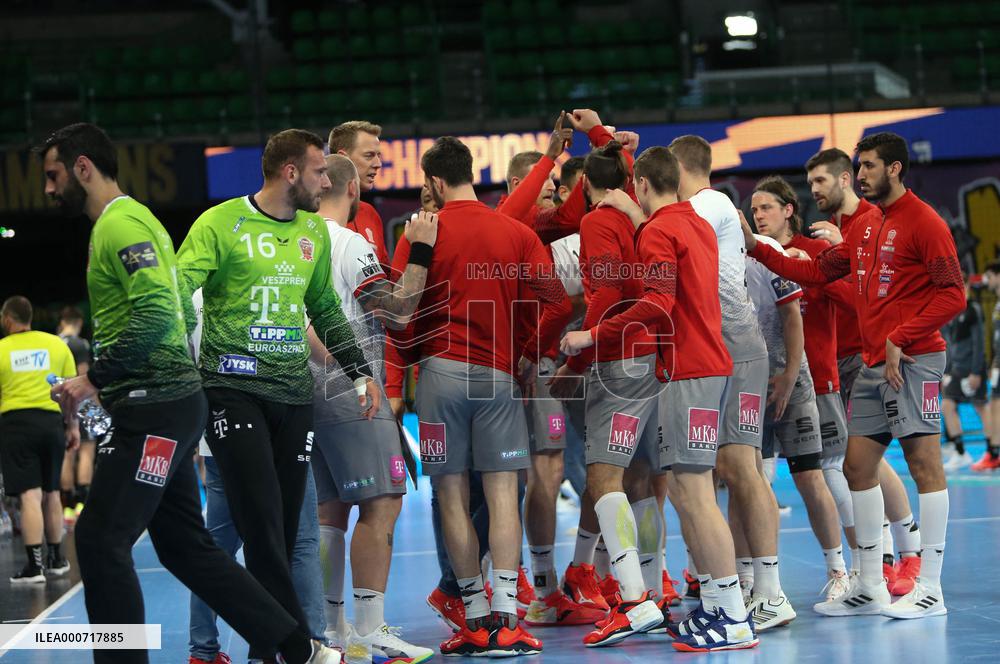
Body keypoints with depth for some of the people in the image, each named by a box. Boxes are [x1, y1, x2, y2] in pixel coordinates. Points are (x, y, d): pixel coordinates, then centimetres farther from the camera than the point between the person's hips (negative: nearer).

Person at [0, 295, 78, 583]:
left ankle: (35, 566, -12)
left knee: (30, 495, -6)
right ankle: (56, 559, 25)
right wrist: (73, 426, 14)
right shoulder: (56, 344, 6)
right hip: (51, 421, 3)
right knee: (51, 493, 15)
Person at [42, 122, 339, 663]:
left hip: (155, 408, -10)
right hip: (162, 407, 10)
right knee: (184, 546, 12)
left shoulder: (121, 224, -11)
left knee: (100, 538, -10)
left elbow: (157, 313, -23)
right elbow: (176, 310, 24)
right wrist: (106, 384, 16)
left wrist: (93, 379, -19)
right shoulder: (131, 220, 20)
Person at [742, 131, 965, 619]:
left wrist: (901, 340, -18)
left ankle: (930, 591, -4)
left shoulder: (924, 222, -9)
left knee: (925, 465, -7)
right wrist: (756, 248, 13)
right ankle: (869, 589, 15)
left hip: (914, 361, -9)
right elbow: (817, 272, 20)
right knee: (857, 467, 8)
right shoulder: (865, 227, 16)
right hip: (873, 364, 9)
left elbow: (952, 296, -13)